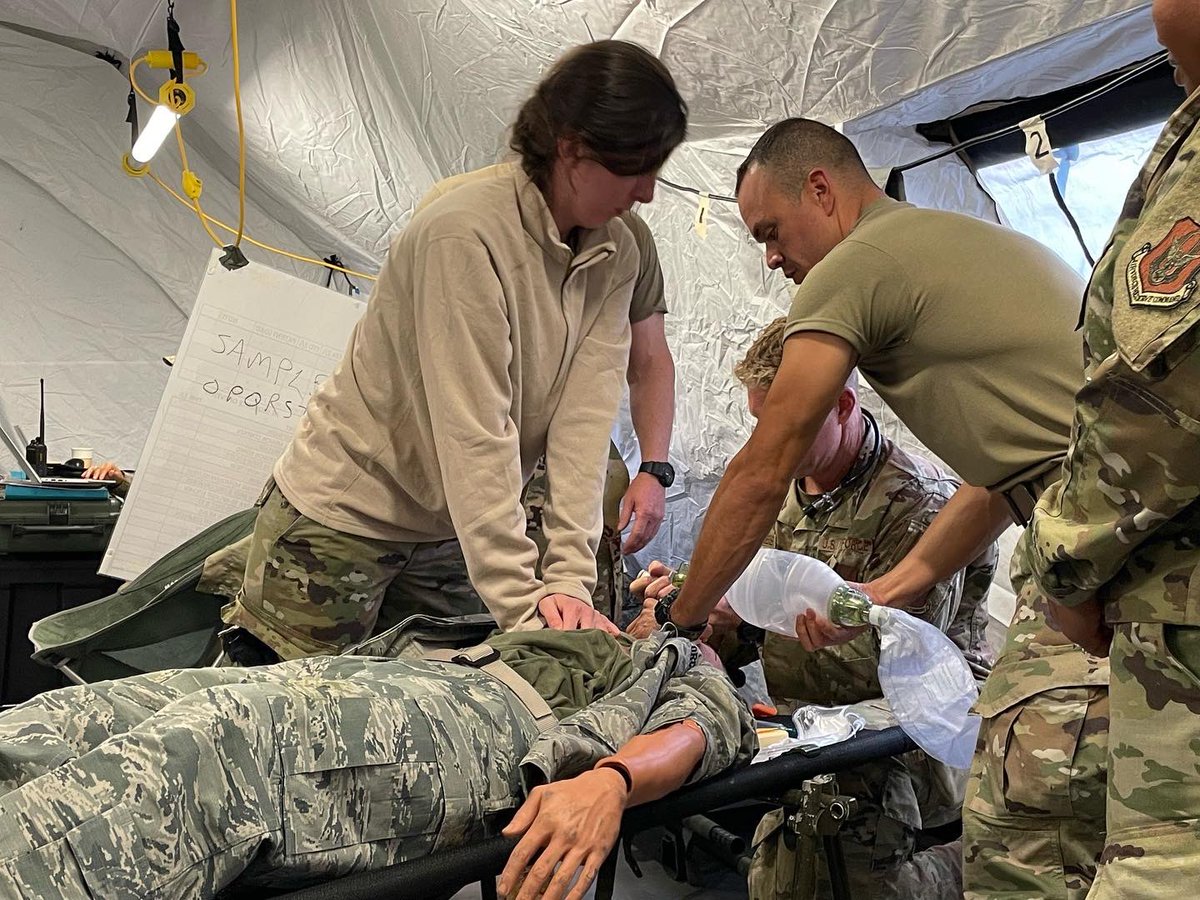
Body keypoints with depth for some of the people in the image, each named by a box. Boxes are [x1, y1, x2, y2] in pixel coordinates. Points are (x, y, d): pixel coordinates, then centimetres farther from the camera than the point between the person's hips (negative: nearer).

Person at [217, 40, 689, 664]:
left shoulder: (614, 254, -4)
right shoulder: (466, 233, -25)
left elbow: (585, 413, -13)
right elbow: (475, 434, -29)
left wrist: (570, 579, -20)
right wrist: (524, 602, -31)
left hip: (453, 522, 7)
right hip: (346, 511, -6)